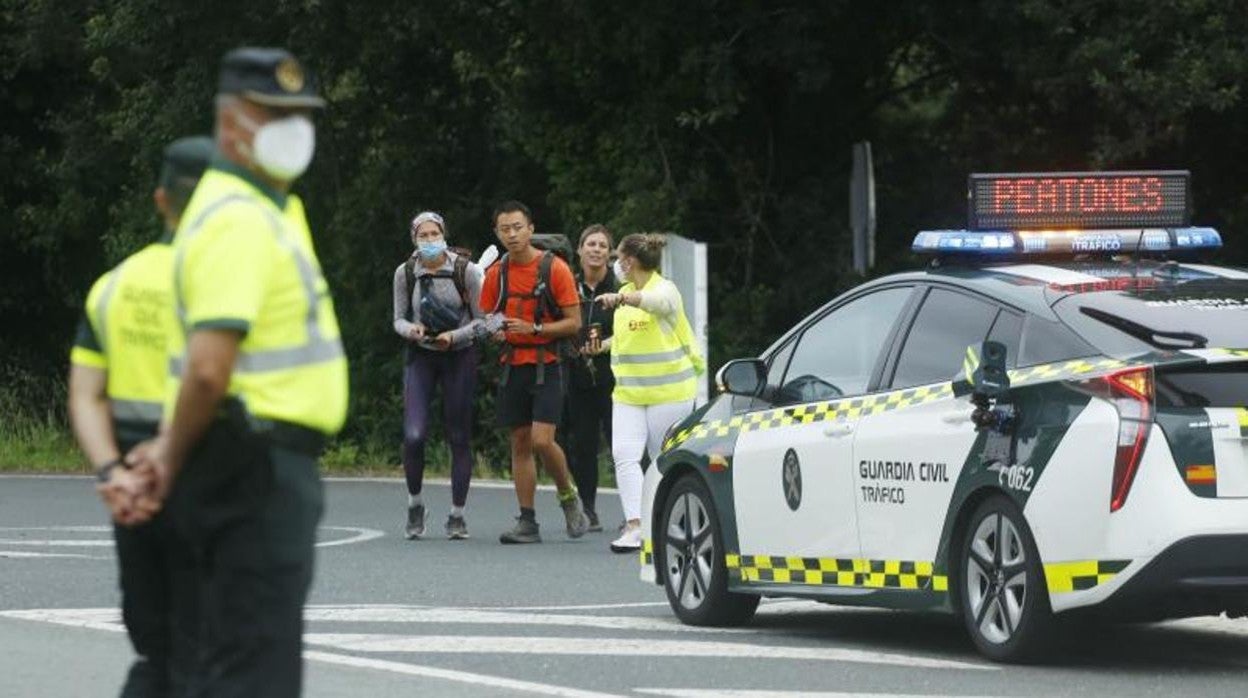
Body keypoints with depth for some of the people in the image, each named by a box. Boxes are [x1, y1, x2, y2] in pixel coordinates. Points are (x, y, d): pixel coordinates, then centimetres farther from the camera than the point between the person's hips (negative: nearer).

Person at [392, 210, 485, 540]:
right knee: (413, 435, -14)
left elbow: (481, 320, -3)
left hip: (459, 355, -1)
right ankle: (414, 503, 8)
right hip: (420, 356, 1)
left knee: (459, 436, 0)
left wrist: (454, 336, -20)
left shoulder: (465, 271, -8)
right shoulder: (405, 273, -2)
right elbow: (399, 318, 6)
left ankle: (457, 515, 10)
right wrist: (411, 330, -16)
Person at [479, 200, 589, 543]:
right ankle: (527, 522, 9)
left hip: (546, 365, -5)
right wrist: (496, 331, -7)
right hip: (512, 366, 5)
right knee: (520, 444, 5)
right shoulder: (496, 273, 7)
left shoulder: (554, 268, -6)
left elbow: (573, 323, -6)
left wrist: (534, 329, -18)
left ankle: (569, 497, 9)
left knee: (542, 440, -15)